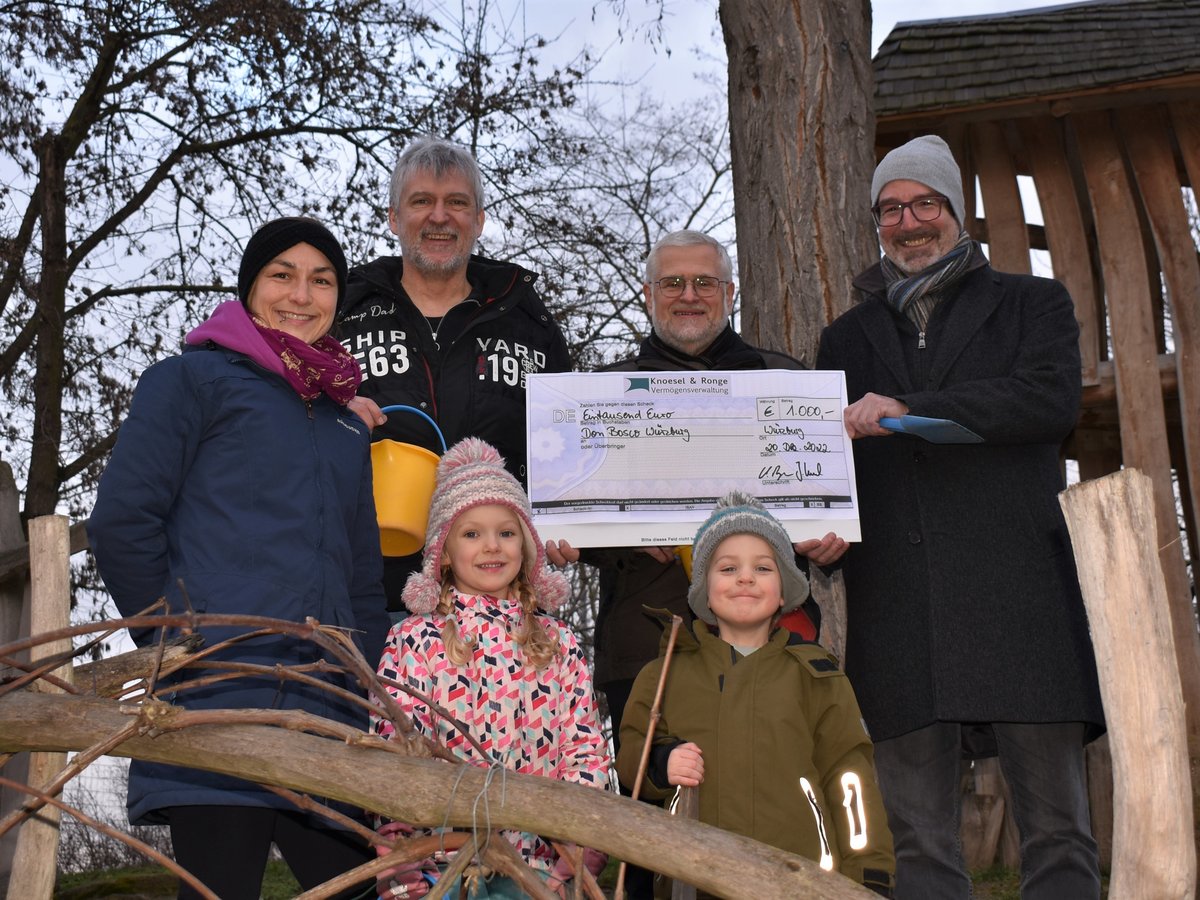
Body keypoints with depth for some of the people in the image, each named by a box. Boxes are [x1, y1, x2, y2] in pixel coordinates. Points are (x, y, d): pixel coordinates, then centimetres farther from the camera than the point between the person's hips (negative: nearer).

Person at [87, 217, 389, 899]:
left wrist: (366, 688, 13)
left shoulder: (349, 426, 23)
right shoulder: (195, 378, 6)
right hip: (217, 704, -6)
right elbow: (121, 521, -4)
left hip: (325, 711, 6)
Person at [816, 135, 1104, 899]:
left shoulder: (1033, 304, 15)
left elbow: (1053, 398, -4)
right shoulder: (848, 338, 24)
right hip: (897, 601, 2)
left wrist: (909, 409, -11)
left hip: (1016, 585, -2)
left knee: (1056, 824, -1)